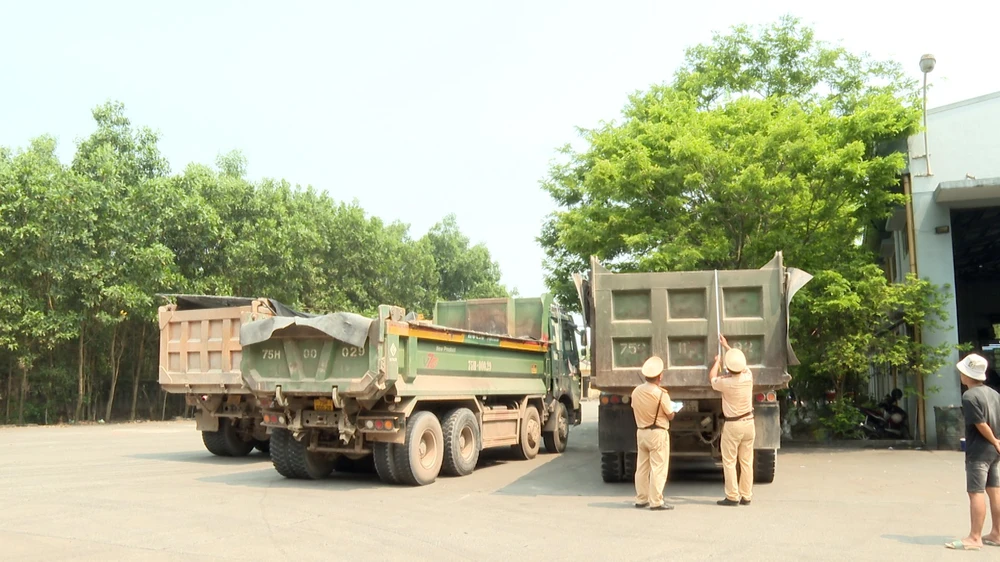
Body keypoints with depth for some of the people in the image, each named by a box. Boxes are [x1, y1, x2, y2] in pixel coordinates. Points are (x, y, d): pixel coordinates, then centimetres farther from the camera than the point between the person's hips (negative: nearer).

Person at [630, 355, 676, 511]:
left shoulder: (636, 391, -1)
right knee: (658, 469, -1)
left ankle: (641, 499, 21)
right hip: (658, 434, -6)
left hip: (641, 432, 6)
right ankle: (656, 502, -1)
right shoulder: (661, 394, -17)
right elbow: (670, 416, -7)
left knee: (642, 468, 14)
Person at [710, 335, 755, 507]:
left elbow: (712, 377, 6)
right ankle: (746, 496, 13)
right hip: (749, 423, 5)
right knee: (747, 462, 9)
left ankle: (732, 497, 1)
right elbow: (741, 363, 17)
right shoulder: (748, 376, -6)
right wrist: (727, 346, 29)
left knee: (729, 462, 2)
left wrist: (717, 361, 23)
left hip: (732, 426, -5)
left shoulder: (725, 382, -18)